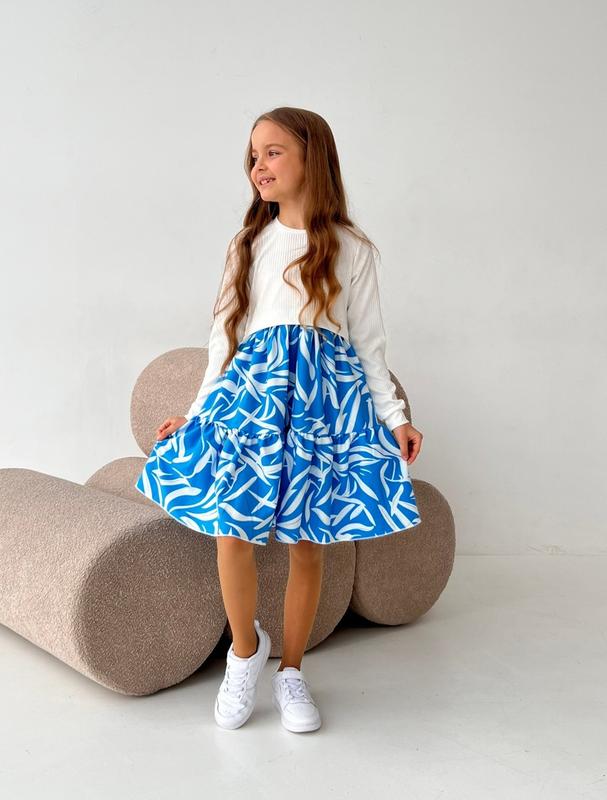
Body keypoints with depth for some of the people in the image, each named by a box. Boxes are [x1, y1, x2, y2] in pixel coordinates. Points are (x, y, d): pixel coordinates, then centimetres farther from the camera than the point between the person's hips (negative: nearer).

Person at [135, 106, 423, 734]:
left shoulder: (351, 249, 8)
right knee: (231, 531, -9)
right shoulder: (249, 245, 15)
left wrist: (394, 417, 2)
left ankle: (290, 671, 21)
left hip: (324, 396, -1)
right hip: (251, 389, 2)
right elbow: (227, 333, 15)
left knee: (308, 541, 2)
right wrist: (198, 413, 12)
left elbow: (368, 342, 9)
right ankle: (245, 651, 17)